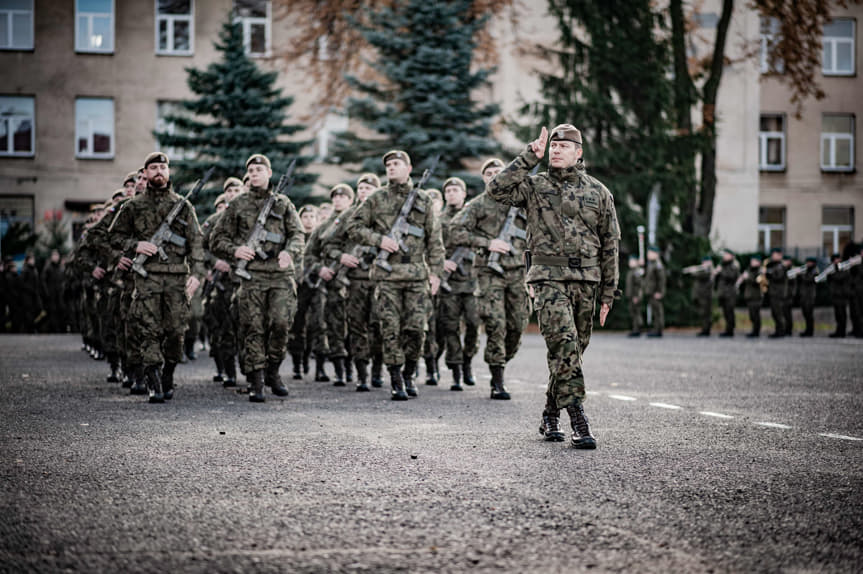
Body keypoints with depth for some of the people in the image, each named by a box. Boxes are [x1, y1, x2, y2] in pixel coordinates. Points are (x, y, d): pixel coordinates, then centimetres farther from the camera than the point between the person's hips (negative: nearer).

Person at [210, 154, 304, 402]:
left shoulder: (283, 204, 16)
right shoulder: (237, 205, 13)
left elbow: (297, 234, 7)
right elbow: (217, 239, 14)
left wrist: (289, 252, -15)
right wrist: (235, 250, -7)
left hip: (281, 274, 1)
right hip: (251, 275, 0)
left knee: (281, 323, -11)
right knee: (253, 329, -4)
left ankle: (273, 371, 11)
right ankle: (255, 382, 1)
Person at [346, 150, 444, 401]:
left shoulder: (423, 200, 9)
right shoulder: (377, 199, 6)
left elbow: (435, 239, 11)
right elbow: (353, 227, 7)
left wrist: (436, 272, 4)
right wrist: (378, 239, -8)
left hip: (417, 274, 1)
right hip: (387, 274, -1)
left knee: (416, 328, -1)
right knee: (391, 329, -3)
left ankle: (409, 375, 17)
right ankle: (396, 382, 2)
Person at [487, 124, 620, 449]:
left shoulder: (598, 192, 10)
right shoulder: (534, 186, 6)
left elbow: (610, 244, 12)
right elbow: (496, 190, -12)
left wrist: (609, 293, 8)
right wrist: (530, 157, -12)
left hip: (587, 279, 3)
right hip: (549, 277, -3)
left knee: (572, 350, 9)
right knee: (564, 344, -18)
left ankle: (550, 417, 24)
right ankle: (578, 421, -21)